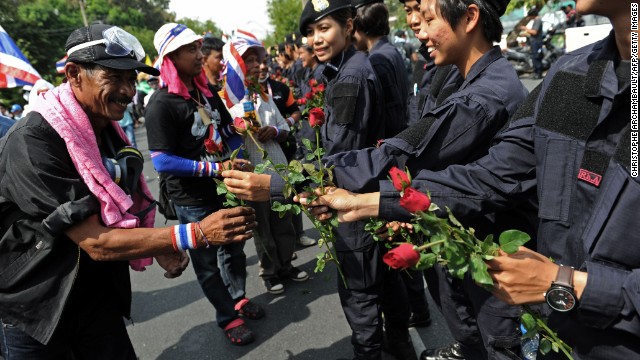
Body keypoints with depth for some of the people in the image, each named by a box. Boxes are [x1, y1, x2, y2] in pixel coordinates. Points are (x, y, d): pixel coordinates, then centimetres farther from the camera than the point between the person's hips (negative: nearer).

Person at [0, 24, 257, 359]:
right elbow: (97, 242, -29)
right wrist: (197, 234, -33)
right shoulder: (31, 143, -26)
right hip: (33, 308, -6)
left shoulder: (109, 132, 0)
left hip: (99, 295, 6)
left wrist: (159, 248, -6)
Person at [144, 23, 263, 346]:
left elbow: (226, 130, 16)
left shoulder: (207, 91, 4)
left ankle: (238, 298, 44)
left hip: (225, 188, 7)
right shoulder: (161, 104, -19)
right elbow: (162, 162, -23)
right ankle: (227, 317, 31)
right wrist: (214, 169, -22)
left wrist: (234, 161, 1)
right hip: (193, 200, -7)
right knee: (206, 262, 12)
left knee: (235, 249, 21)